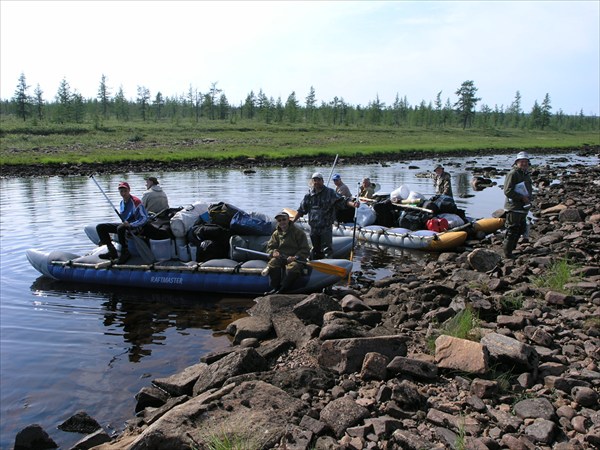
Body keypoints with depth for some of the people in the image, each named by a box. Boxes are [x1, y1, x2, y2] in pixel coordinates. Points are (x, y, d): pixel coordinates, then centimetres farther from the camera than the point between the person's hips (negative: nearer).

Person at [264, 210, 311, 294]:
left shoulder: (299, 233, 2)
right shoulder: (276, 234, 16)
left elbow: (305, 250, -2)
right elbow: (270, 247, 17)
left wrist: (295, 257, -18)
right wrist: (273, 252, -9)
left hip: (294, 258, -3)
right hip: (280, 258, 3)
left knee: (293, 266, -39)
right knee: (272, 263, -31)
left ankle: (282, 289, -31)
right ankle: (275, 288, -23)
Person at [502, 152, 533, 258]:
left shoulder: (526, 174, 18)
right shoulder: (512, 174, -12)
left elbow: (529, 189, 31)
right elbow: (508, 191, -20)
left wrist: (529, 198, 11)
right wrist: (522, 198, -19)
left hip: (523, 208, 10)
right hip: (514, 208, -10)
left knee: (520, 229, 15)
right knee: (512, 230, -7)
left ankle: (510, 249, 26)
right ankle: (507, 253, 1)